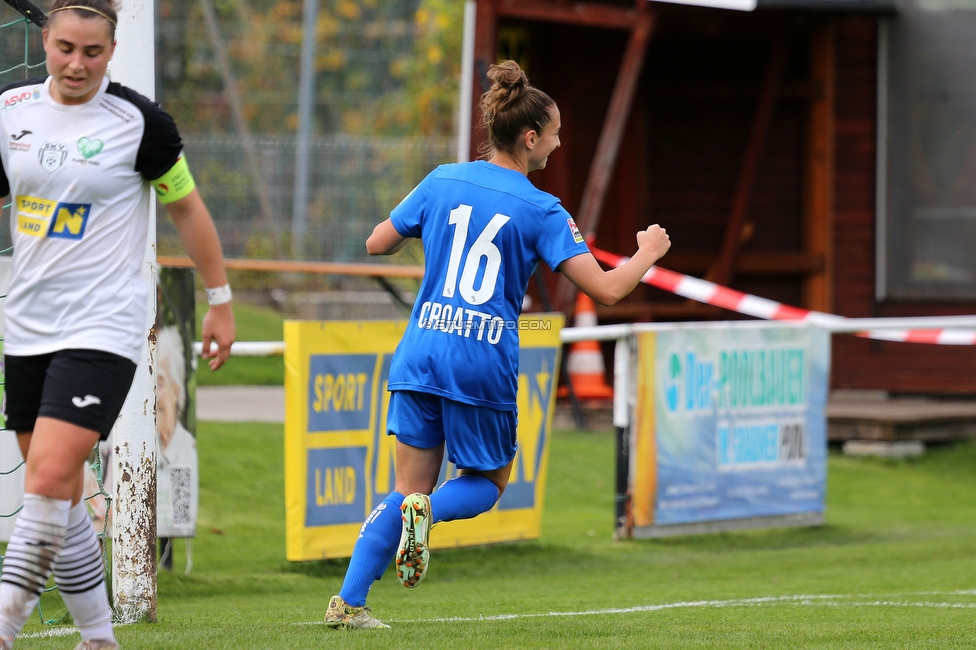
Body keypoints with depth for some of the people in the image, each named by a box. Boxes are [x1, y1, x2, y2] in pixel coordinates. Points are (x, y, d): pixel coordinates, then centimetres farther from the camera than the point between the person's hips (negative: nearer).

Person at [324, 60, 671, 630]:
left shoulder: (443, 182, 6)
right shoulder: (541, 211, -5)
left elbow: (377, 244, 15)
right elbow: (607, 289, -9)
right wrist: (647, 254, 11)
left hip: (422, 351, 4)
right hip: (485, 364, -4)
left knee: (409, 489, 12)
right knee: (487, 483, 17)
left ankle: (348, 603, 0)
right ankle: (426, 512, -17)